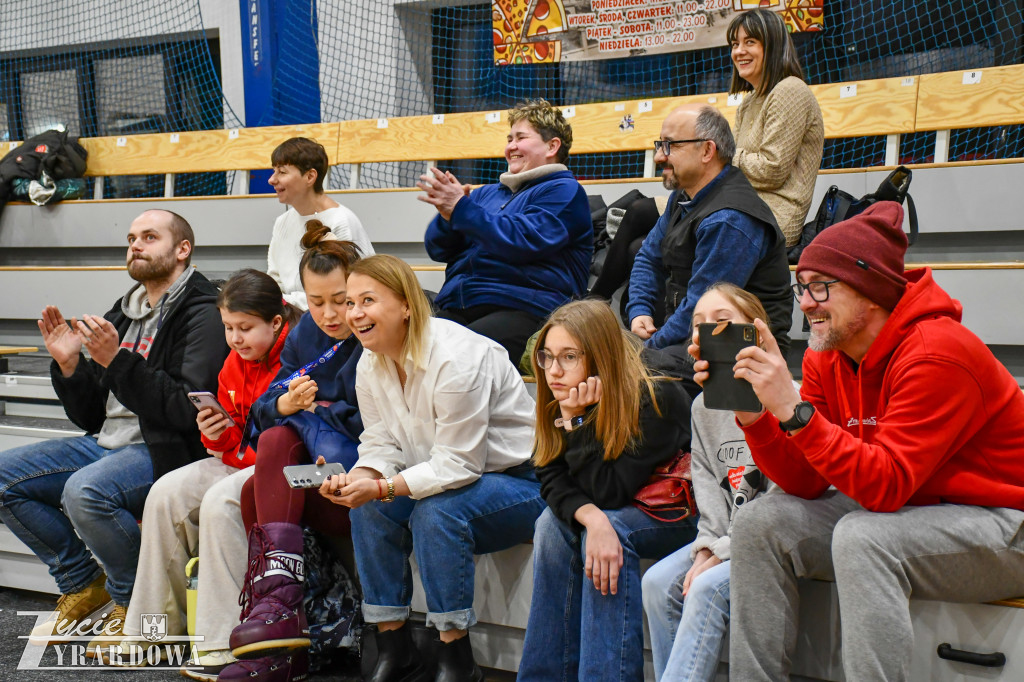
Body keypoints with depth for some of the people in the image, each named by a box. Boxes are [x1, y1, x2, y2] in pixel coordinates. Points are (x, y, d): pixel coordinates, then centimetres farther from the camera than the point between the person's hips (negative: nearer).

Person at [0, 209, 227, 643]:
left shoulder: (202, 314, -9)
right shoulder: (123, 314, 16)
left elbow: (187, 411, -21)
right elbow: (91, 415, 17)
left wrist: (119, 361, -24)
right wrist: (69, 364, 0)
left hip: (166, 450, -9)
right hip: (105, 444, 9)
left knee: (85, 490, -33)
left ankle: (134, 604, -7)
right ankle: (83, 584, 13)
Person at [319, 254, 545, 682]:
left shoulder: (455, 358, -27)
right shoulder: (370, 365, 0)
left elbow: (458, 465, -27)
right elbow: (382, 445, 2)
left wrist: (381, 488, -32)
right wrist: (355, 480, -20)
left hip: (522, 483, -7)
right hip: (449, 479, 8)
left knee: (436, 511, -32)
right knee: (366, 507, -14)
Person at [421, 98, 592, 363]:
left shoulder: (564, 191, 8)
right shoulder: (488, 193, 30)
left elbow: (526, 240, -11)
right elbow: (438, 249, 23)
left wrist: (462, 209, -11)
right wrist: (448, 215, 1)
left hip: (520, 309, -6)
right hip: (454, 308, 6)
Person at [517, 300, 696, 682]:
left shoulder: (655, 397, -26)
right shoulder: (559, 403, -7)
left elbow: (609, 492, -27)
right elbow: (552, 480, -13)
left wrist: (576, 420, -31)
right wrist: (591, 518, -32)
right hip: (618, 514, 6)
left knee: (612, 530, -31)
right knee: (553, 522, -18)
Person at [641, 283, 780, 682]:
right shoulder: (703, 406, 10)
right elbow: (708, 489, 10)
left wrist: (722, 553, -17)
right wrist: (707, 547, -7)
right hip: (726, 537, 7)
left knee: (708, 587, -26)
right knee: (658, 582, -13)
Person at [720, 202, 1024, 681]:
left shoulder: (938, 354, -23)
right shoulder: (826, 359, -1)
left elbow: (886, 485, -30)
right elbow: (807, 483, -4)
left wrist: (793, 409, -35)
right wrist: (754, 416, -19)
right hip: (901, 514, 8)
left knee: (861, 535, -34)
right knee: (761, 523, -7)